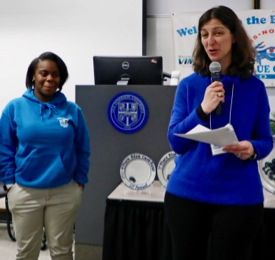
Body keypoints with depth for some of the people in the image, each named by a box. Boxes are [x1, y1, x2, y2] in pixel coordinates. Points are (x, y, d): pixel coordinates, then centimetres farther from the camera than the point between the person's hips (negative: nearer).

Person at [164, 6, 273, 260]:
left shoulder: (254, 87, 0)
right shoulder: (188, 85, 0)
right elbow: (176, 141, -4)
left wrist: (252, 149, -18)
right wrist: (202, 110, -19)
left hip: (238, 196, 0)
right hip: (187, 192, 1)